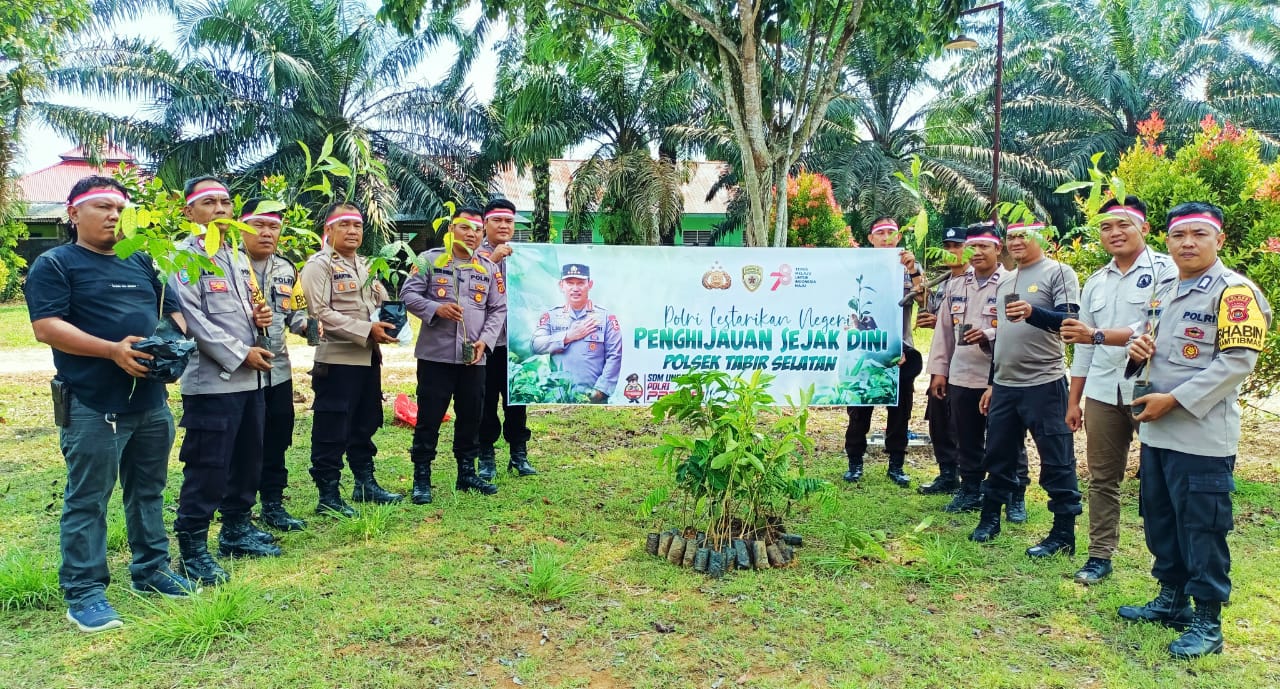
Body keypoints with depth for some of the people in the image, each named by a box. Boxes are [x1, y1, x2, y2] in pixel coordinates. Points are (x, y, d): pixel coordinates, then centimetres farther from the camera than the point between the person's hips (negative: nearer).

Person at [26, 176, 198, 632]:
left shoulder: (140, 262, 16)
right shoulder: (54, 265, -3)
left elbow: (170, 308, 20)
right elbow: (46, 326, -13)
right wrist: (112, 350, -23)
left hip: (151, 400, 7)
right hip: (93, 406, -6)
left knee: (148, 490, 16)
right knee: (87, 500, 1)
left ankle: (150, 569, 29)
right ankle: (83, 593, 10)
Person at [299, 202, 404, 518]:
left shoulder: (364, 265, 18)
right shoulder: (319, 265, -8)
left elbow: (381, 302, 24)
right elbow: (320, 313, -17)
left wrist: (389, 322, 0)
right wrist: (366, 330, -20)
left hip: (368, 357, 8)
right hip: (337, 359, -8)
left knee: (365, 424, 16)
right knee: (332, 430, -1)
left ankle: (365, 483, 28)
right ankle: (328, 496, 7)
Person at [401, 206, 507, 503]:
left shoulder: (489, 268, 9)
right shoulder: (430, 260, 0)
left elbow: (498, 309, 8)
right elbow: (408, 294, -2)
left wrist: (485, 340, -6)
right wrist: (436, 308, -19)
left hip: (473, 357, 4)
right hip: (436, 354, -3)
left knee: (471, 417, 11)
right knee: (429, 417, 1)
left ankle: (467, 473, 25)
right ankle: (421, 478, 11)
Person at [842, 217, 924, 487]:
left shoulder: (910, 267, 4)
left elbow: (923, 299, -12)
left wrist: (912, 269, -27)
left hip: (901, 350, 1)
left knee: (900, 411, 8)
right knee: (860, 409, 5)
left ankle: (896, 465, 18)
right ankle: (855, 462, 16)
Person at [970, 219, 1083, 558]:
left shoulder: (1059, 273, -5)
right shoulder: (1005, 283, 17)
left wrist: (1032, 312, -35)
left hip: (1044, 384, -7)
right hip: (1004, 385, 7)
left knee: (1057, 461, 0)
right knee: (998, 456, 14)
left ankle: (1064, 534, 8)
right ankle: (990, 519, 27)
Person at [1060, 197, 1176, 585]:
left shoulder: (1164, 271, -6)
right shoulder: (1096, 283, 15)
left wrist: (1097, 335, -27)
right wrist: (1073, 401, 15)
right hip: (1102, 393, 6)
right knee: (1102, 479, 10)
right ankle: (1100, 555, 19)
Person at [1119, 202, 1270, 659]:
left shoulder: (1234, 291, -10)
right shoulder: (1165, 293, 15)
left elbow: (1237, 361, -19)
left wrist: (1173, 400, -21)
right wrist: (1139, 348, 3)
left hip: (1201, 436, -8)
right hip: (1156, 432, 8)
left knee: (1202, 530, 0)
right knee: (1159, 521, 16)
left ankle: (1207, 624, 13)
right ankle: (1172, 600, 32)